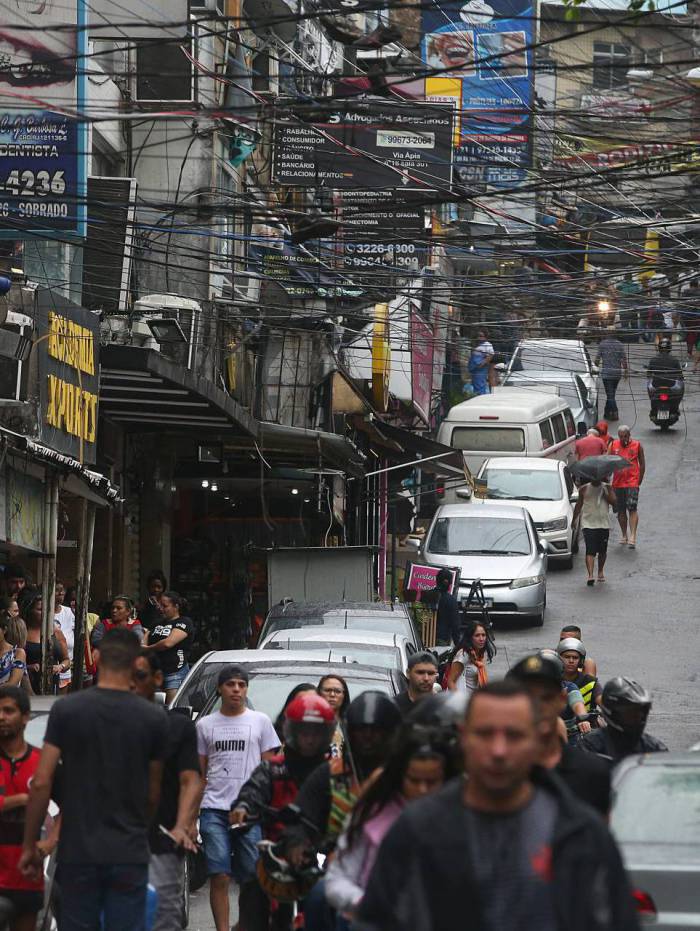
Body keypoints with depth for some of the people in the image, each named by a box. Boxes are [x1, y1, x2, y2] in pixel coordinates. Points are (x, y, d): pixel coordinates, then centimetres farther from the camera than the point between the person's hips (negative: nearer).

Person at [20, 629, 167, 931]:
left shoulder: (66, 710, -4)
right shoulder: (152, 718, -1)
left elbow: (41, 783, -7)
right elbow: (153, 793, 8)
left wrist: (30, 844, 2)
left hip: (78, 851, 0)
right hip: (129, 854, 0)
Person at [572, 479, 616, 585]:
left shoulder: (607, 488, 6)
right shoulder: (584, 489, 6)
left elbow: (614, 501, -4)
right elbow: (579, 505, 11)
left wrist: (605, 494, -15)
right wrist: (574, 520, 7)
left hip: (604, 524, 2)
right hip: (588, 524, -2)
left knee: (602, 551, 12)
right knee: (590, 551, -14)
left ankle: (600, 572, 33)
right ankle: (590, 575, -23)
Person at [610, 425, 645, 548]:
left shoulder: (637, 445, 2)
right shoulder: (613, 445, 7)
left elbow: (642, 464, 7)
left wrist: (639, 481, 4)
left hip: (632, 482, -3)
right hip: (618, 482, 3)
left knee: (632, 509, -12)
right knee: (620, 511, 8)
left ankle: (633, 537, -16)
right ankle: (624, 536, 22)